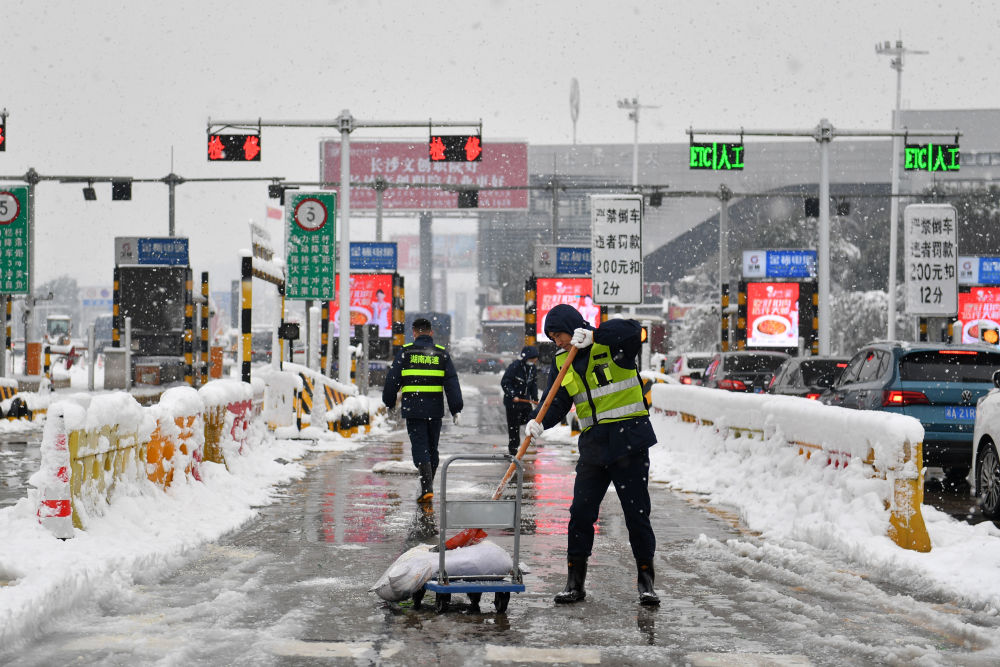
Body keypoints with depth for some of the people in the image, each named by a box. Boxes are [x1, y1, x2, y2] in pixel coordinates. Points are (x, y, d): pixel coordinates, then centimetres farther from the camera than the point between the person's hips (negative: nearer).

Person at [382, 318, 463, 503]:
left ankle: (427, 487, -20)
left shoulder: (405, 352, 1)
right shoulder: (441, 354, 6)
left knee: (420, 447, -4)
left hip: (413, 408, -2)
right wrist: (455, 409, 4)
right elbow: (452, 383, 2)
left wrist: (389, 403, 15)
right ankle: (427, 487, 23)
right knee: (432, 448, 15)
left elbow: (392, 380, 2)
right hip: (435, 409, 2)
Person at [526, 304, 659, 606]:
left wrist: (593, 336, -37)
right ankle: (575, 581, 10)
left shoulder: (611, 344, -7)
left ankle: (646, 581, 10)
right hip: (593, 443, 5)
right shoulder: (562, 362, 10)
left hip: (629, 439, -5)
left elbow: (633, 330, -28)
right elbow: (557, 401, 5)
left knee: (636, 512, 0)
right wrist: (540, 421, -15)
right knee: (581, 512, 1)